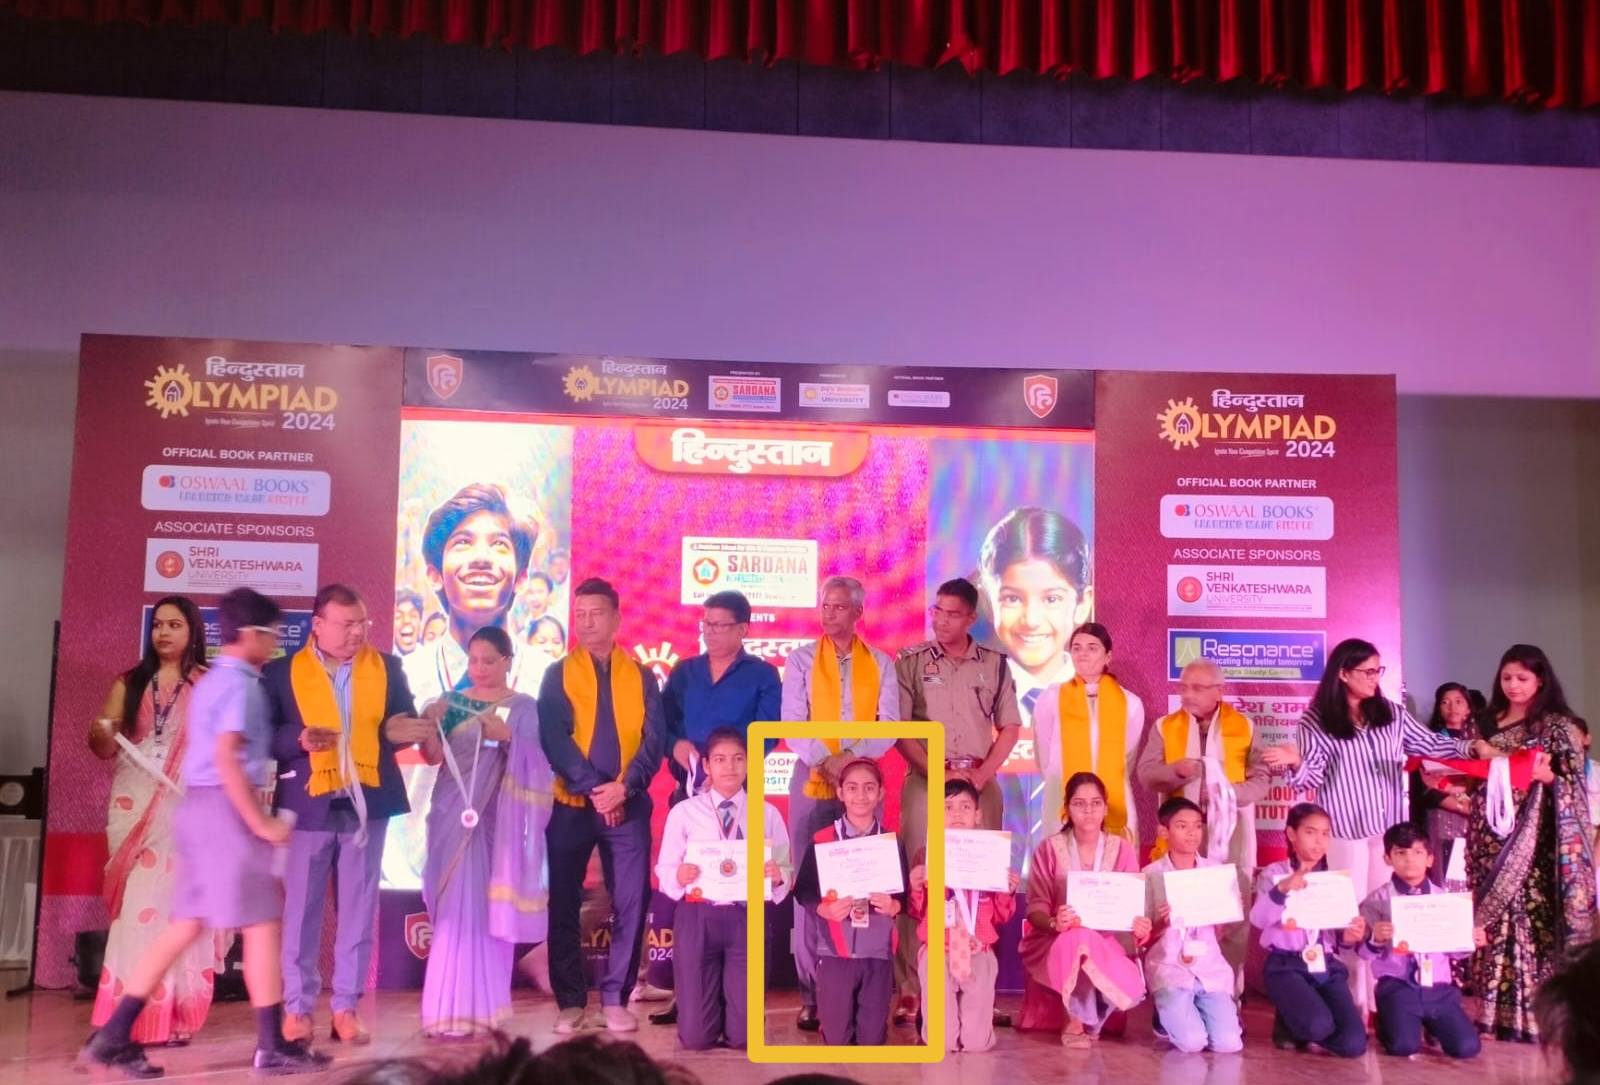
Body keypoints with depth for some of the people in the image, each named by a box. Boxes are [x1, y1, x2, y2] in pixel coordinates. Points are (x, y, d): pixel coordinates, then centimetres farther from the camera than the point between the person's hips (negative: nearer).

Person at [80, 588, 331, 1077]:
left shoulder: (211, 681, 17)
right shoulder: (240, 684, -13)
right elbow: (226, 757, -22)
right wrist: (260, 822, -19)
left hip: (201, 806, 10)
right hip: (226, 808, -10)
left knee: (186, 927, 11)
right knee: (261, 922, -3)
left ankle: (114, 1036, 11)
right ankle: (272, 1045, 2)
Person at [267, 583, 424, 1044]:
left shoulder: (386, 667, 6)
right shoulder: (282, 672, 0)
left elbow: (404, 722, 5)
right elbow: (265, 736, -3)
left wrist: (402, 730, -17)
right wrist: (300, 739, -22)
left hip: (367, 802, 2)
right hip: (308, 804, -2)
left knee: (359, 910, 6)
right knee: (301, 909, 6)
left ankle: (347, 1006, 15)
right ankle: (298, 1006, 17)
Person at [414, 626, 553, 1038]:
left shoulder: (523, 707, 2)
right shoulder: (451, 702, 9)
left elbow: (532, 763, -7)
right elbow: (433, 756, -1)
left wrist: (508, 738, -24)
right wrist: (430, 723, -19)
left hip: (498, 819, -2)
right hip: (454, 815, 2)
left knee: (490, 908, -1)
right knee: (456, 908, 0)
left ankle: (480, 1005, 7)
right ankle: (452, 1008, 4)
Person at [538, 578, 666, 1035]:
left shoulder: (641, 677, 9)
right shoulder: (558, 675, 5)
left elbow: (653, 740, 1)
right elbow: (554, 740, -5)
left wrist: (625, 787, -15)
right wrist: (593, 789, -16)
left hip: (629, 805, 1)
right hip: (571, 804, -1)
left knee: (630, 902, -1)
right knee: (563, 903, 1)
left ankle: (615, 998, 10)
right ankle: (571, 1001, 11)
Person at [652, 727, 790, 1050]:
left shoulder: (768, 814, 3)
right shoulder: (684, 812, 0)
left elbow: (788, 874, 2)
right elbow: (663, 872, -1)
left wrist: (778, 876, -20)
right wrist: (679, 876, -22)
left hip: (749, 919, 1)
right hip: (697, 918, 0)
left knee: (742, 1035, 1)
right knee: (695, 1037, 2)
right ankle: (710, 993, 36)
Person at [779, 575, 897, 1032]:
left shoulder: (881, 664, 9)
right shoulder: (801, 660, 6)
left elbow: (889, 724, 0)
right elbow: (793, 724, -3)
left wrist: (853, 758, -16)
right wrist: (826, 761, -17)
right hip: (812, 778, -1)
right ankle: (810, 992, 3)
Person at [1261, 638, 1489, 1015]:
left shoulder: (1391, 713, 7)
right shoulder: (1318, 720, -5)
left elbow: (1430, 744, 9)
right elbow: (1313, 776, -9)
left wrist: (1471, 747, -6)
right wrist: (1295, 762, -31)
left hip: (1390, 829, 4)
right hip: (1345, 832, -4)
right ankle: (1352, 1004, 7)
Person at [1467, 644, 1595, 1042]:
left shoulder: (1557, 725, -1)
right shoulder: (1490, 722, 13)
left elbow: (1574, 783, -6)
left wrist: (1546, 776, -25)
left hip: (1533, 838, -5)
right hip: (1492, 835, 5)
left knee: (1531, 917, -8)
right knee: (1493, 916, 4)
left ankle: (1536, 1010, -2)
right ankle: (1495, 1008, 11)